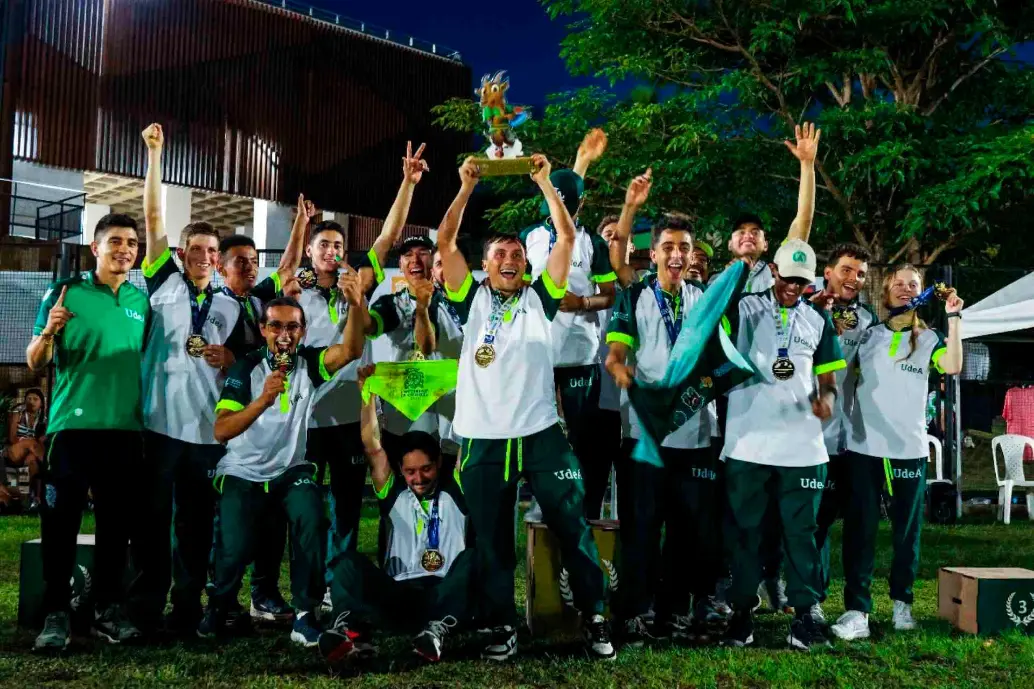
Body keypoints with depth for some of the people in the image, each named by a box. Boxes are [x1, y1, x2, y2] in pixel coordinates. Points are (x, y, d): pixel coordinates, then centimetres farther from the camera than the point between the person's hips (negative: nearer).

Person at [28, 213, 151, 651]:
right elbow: (35, 363, -2)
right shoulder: (66, 292, 0)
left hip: (125, 428, 4)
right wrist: (48, 332, -21)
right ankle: (56, 614, 8)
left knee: (116, 522, 8)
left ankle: (109, 609, 18)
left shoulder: (142, 300, 10)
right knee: (61, 521, -1)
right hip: (73, 426, -3)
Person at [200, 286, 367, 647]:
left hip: (291, 470, 1)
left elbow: (350, 351, -28)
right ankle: (218, 606, 17)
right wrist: (263, 400, -36)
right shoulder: (246, 368, -11)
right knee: (235, 548, -16)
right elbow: (221, 431, -21)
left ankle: (305, 613, -13)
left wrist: (356, 306, -45)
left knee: (311, 520, -27)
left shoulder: (310, 363, -6)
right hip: (242, 473, -1)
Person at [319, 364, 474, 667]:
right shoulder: (394, 494, 13)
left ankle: (437, 629, -50)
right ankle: (351, 629, -48)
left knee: (471, 557, -30)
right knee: (350, 561, -21)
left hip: (444, 596, -1)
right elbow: (373, 448, 3)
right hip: (397, 595, 1)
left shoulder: (455, 492, 10)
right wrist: (369, 394, -4)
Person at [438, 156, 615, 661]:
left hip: (541, 432, 0)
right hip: (484, 438, 0)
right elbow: (445, 243, -1)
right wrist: (466, 188, -1)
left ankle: (594, 617, 18)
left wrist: (544, 182, 4)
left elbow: (567, 238, 3)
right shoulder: (473, 299, 7)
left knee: (572, 527, 4)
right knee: (491, 539, 9)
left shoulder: (540, 297, 8)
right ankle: (503, 626, 22)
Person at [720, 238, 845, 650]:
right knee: (745, 528, 6)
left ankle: (804, 612, 15)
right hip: (748, 442, -2)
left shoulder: (819, 319, 12)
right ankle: (742, 611, 15)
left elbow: (827, 376, 14)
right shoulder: (745, 308, 3)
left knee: (800, 530, 6)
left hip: (801, 443, 2)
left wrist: (827, 397, -7)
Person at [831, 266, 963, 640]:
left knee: (907, 530, 11)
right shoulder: (868, 333, 10)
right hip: (863, 446, 0)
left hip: (909, 448, 1)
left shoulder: (928, 338, 8)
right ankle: (856, 610, 0)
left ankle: (901, 602, 27)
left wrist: (953, 319, -13)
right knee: (859, 530, -2)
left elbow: (953, 367, -11)